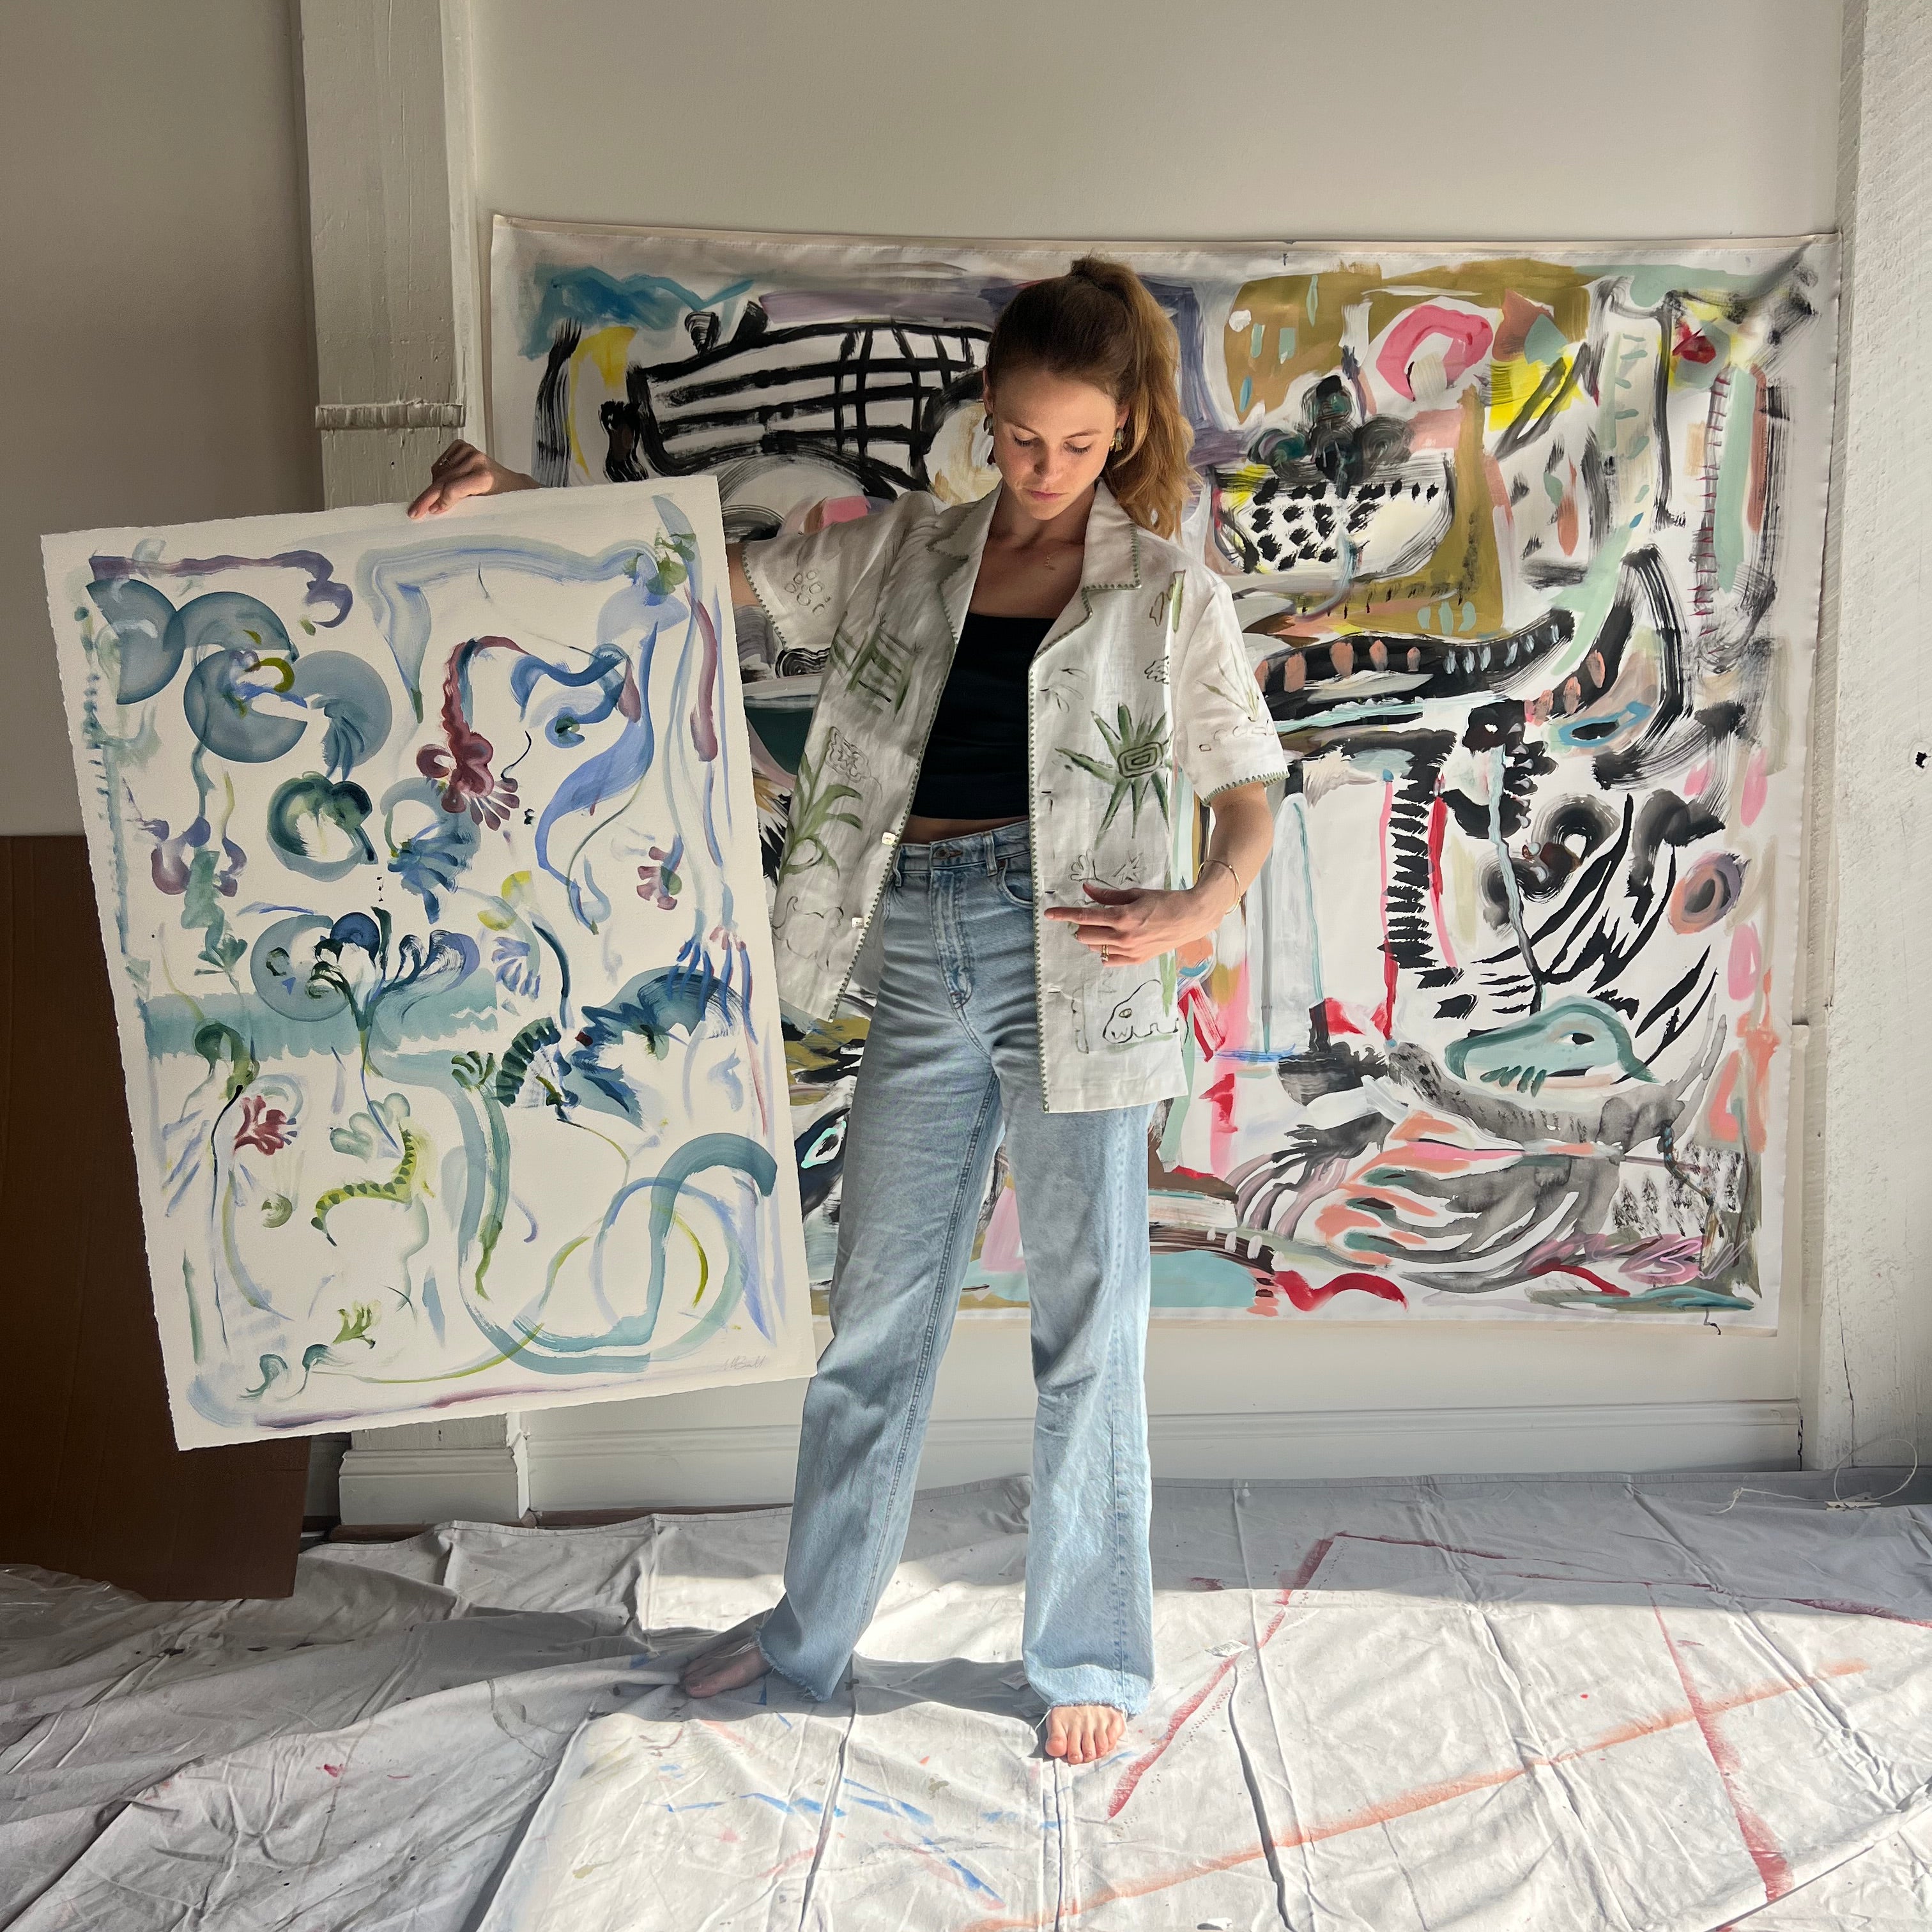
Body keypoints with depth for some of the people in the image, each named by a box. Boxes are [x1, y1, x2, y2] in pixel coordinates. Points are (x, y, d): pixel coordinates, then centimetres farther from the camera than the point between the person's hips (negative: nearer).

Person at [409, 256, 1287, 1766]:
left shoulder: (1168, 593, 2)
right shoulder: (900, 552, 9)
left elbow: (1249, 801, 2)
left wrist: (1197, 909, -17)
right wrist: (518, 494, 1)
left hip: (1069, 966, -3)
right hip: (920, 956, 3)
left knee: (1086, 1322, 5)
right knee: (878, 1309, 13)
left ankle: (1089, 1657, 25)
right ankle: (812, 1629, 32)